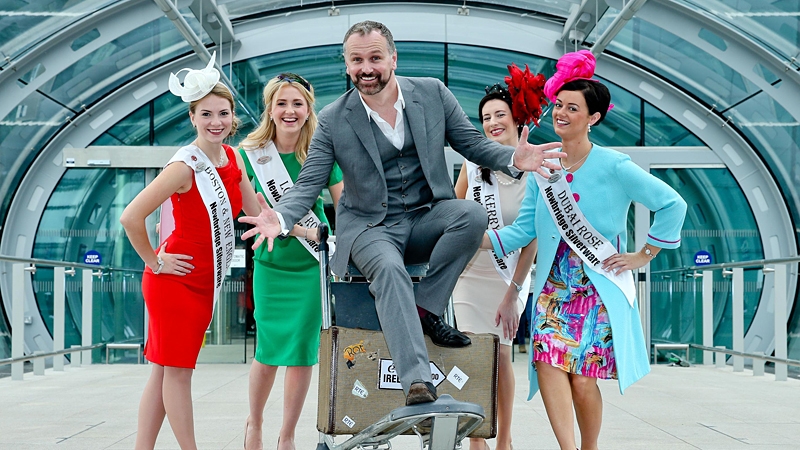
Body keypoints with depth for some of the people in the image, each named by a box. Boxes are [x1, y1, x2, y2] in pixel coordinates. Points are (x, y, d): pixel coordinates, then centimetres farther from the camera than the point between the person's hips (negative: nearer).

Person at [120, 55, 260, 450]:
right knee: (177, 370, 1)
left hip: (205, 282, 8)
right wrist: (153, 260, -13)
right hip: (174, 280, -8)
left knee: (164, 370, 12)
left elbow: (255, 211, 12)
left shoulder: (232, 158, 4)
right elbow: (131, 217, -24)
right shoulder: (186, 166, -20)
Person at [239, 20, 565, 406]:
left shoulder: (433, 93, 0)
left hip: (426, 219, 3)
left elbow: (472, 144, 5)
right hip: (370, 227, -2)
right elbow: (308, 184, -6)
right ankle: (417, 382, -43)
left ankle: (426, 308, -17)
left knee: (472, 214, -28)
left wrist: (514, 159, -16)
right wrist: (279, 218, -27)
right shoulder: (333, 120, -5)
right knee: (389, 269, -34)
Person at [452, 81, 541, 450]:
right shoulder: (474, 161, -2)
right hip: (470, 270, 1)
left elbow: (532, 237, -8)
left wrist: (512, 293, -13)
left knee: (500, 356, 1)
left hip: (511, 272, -1)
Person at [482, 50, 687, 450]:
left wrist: (643, 256, -4)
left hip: (599, 289, -4)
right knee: (547, 361, -16)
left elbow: (672, 204, -7)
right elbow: (523, 229, 5)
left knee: (582, 377, -5)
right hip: (554, 286, 4)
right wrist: (477, 238, -8)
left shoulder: (613, 167, -9)